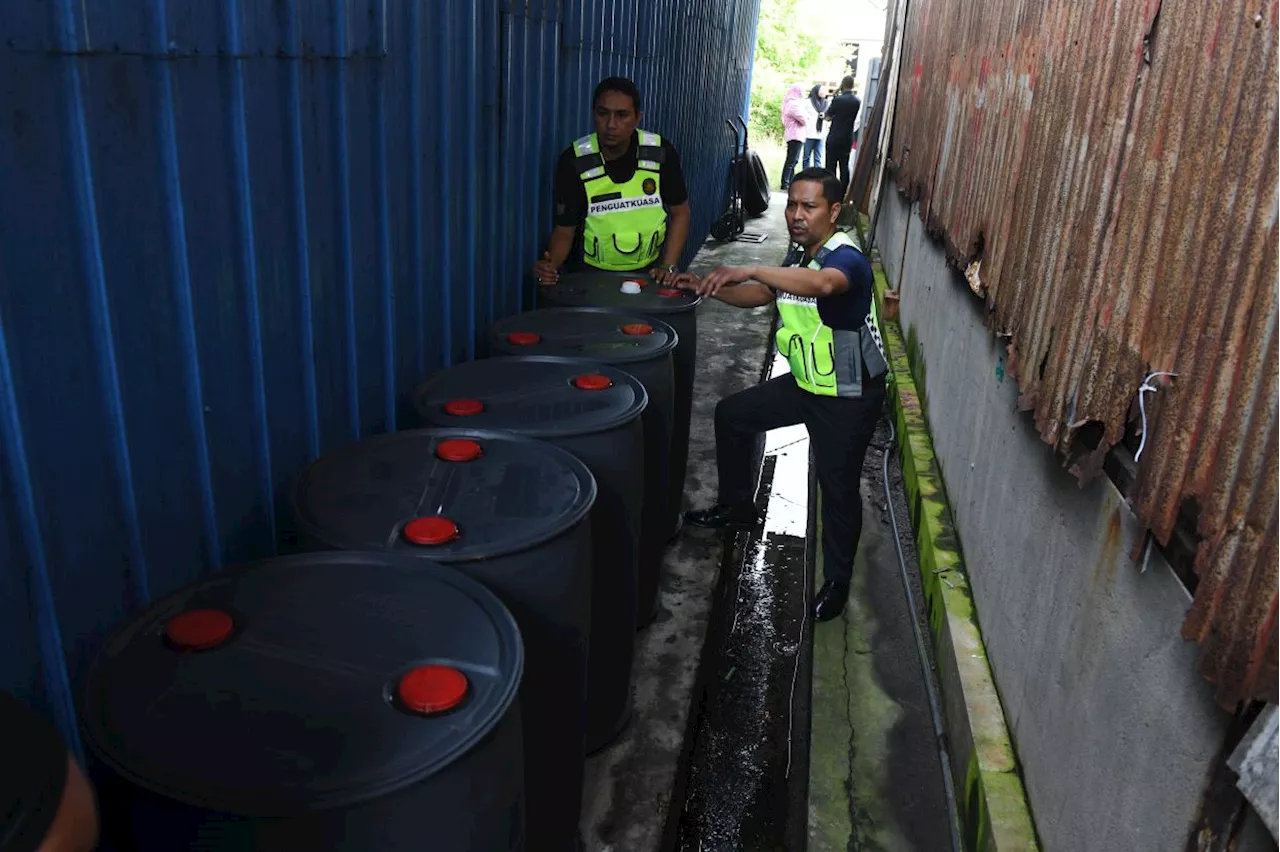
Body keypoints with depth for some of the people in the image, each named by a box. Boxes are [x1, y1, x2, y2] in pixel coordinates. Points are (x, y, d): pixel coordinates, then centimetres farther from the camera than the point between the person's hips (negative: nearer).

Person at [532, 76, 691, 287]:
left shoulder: (661, 154, -10)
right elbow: (564, 230, -7)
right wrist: (551, 265, -27)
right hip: (591, 273, -1)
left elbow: (680, 213, 2)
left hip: (650, 271, 1)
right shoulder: (574, 162, -12)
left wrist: (669, 267, -9)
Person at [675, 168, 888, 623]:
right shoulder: (797, 257, 3)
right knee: (731, 413, 14)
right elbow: (759, 294, 17)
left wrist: (751, 269, -55)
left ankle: (837, 580, 23)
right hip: (804, 383, 8)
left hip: (849, 396, -8)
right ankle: (737, 506, 33)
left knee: (838, 488, 1)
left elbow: (824, 284, -48)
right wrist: (709, 287, 1)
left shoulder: (847, 258, -24)